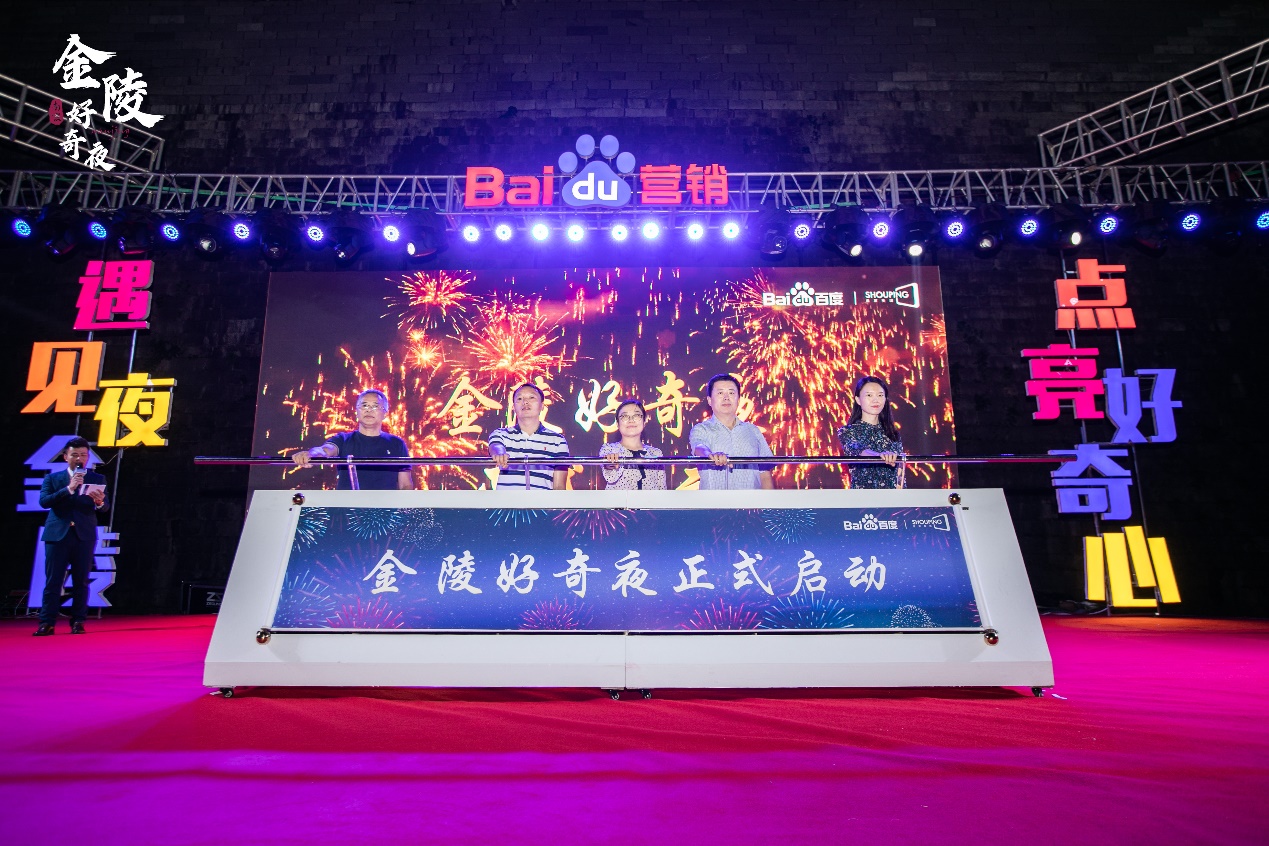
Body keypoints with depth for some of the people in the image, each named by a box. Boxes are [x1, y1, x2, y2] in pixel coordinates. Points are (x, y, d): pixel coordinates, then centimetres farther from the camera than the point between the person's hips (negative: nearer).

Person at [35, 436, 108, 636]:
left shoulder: (97, 479, 10)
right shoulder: (53, 478, 9)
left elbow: (104, 506, 0)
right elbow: (44, 501, -6)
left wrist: (99, 502, -24)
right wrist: (69, 489, -18)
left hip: (84, 535, 0)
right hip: (57, 535, 0)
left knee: (81, 582, 2)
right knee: (53, 581, -1)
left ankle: (78, 622, 8)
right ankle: (46, 623, 3)